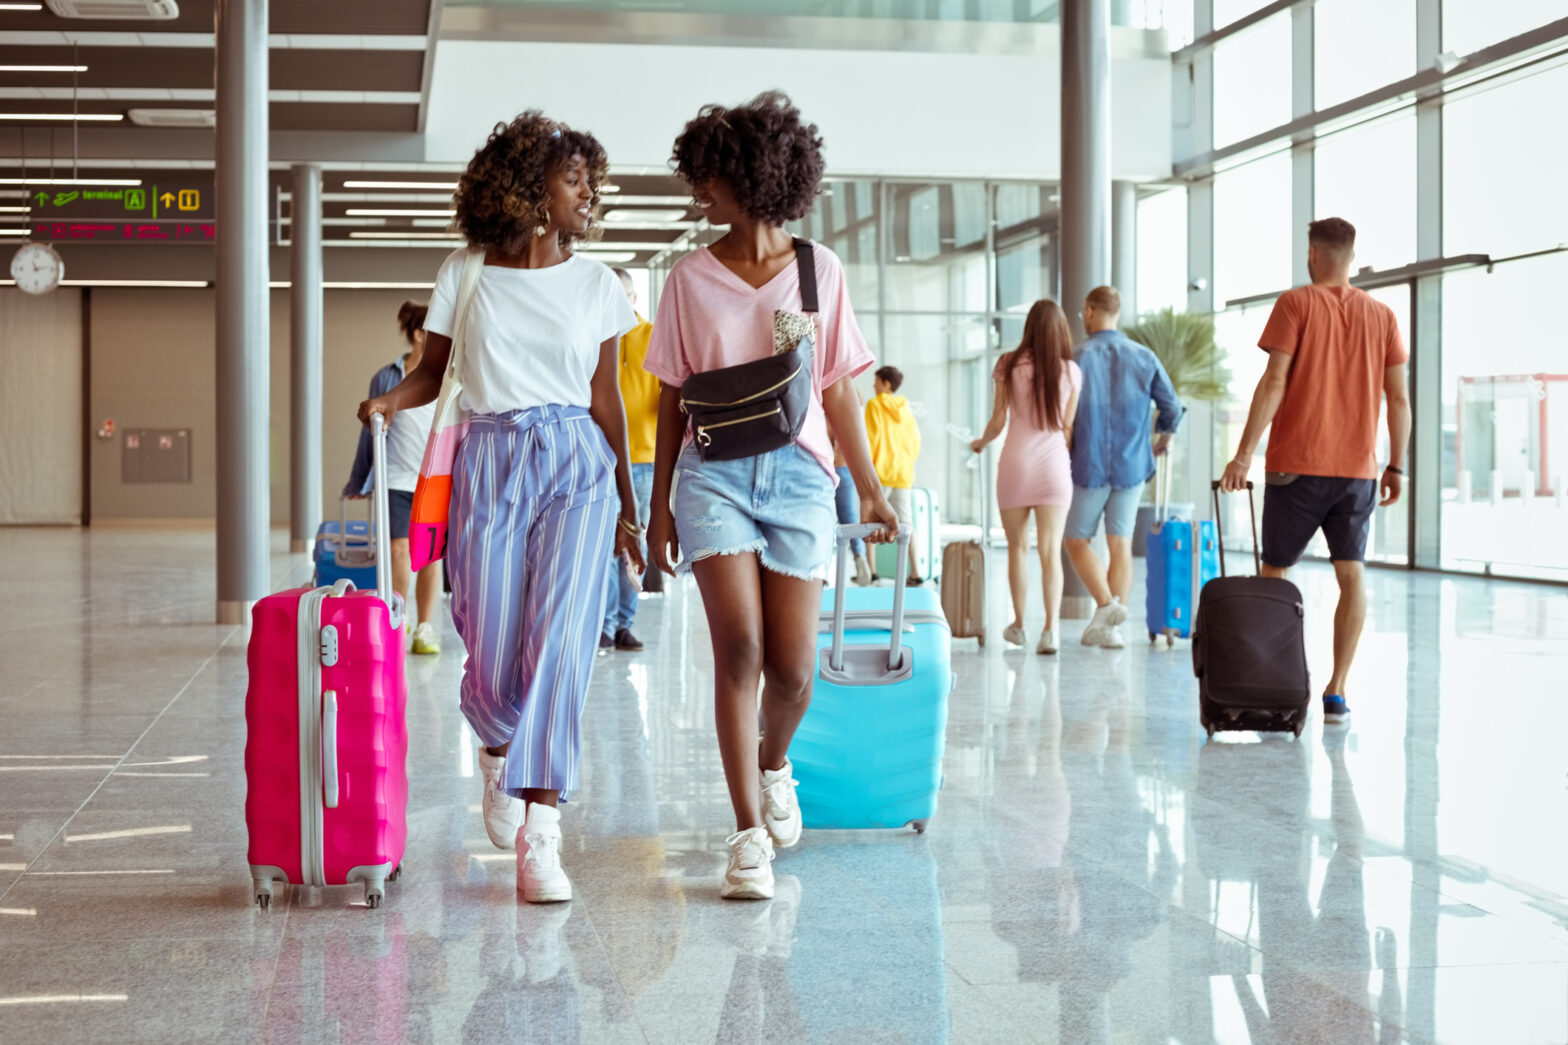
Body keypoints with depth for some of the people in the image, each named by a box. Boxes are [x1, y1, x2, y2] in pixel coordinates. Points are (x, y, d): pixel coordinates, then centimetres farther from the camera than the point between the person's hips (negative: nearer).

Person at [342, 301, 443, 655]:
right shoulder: (386, 378, 2)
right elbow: (371, 430, 10)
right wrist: (359, 481, 14)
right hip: (396, 479, -1)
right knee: (399, 549, -9)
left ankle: (425, 629, 13)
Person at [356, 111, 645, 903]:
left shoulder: (596, 285, 8)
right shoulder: (466, 273, 5)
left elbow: (606, 399, 12)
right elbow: (433, 368, 10)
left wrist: (627, 504, 13)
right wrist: (390, 401, -12)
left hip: (578, 464, 0)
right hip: (490, 461, 0)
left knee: (559, 641, -15)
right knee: (491, 658, -2)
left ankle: (539, 839, -11)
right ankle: (498, 751, 36)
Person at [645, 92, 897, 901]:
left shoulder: (819, 271, 8)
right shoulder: (691, 279, 8)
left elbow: (838, 389, 10)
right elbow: (673, 398, 11)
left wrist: (869, 487, 8)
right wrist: (659, 502, 8)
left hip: (798, 473, 1)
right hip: (715, 472, 0)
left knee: (792, 668, -1)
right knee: (738, 646, -14)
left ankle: (773, 763, 33)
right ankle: (750, 832, -8)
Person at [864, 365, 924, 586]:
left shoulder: (875, 404, -4)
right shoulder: (905, 408, 11)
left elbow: (873, 435, -12)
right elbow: (916, 440, 12)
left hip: (880, 471, -5)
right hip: (903, 473, 5)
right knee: (905, 521, 6)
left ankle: (870, 569, -1)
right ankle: (915, 573, 0)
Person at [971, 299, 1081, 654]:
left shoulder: (1009, 365, -2)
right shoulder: (1071, 371, -1)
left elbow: (998, 421, 1)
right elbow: (1068, 428, 5)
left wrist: (980, 442, 21)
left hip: (1015, 463, 0)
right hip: (1053, 465, 0)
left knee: (1017, 547, 14)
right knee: (1051, 551, -3)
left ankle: (1018, 624, 24)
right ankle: (1051, 628, -16)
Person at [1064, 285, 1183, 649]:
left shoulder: (1077, 358, -8)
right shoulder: (1144, 357, 1)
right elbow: (1172, 407, 5)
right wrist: (1164, 437, 25)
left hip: (1088, 467, -3)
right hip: (1131, 467, 3)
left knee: (1077, 541, 10)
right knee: (1121, 545, 8)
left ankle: (1106, 603, -10)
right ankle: (1109, 627, 4)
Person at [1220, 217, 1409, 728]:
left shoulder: (1295, 304, -3)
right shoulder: (1382, 315, 7)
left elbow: (1274, 383, -11)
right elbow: (1399, 398, 6)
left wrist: (1244, 455, -10)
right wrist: (1396, 466, 13)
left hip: (1297, 464, -3)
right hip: (1358, 468, 3)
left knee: (1275, 574, 9)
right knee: (1351, 575, 2)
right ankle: (1336, 694, -3)